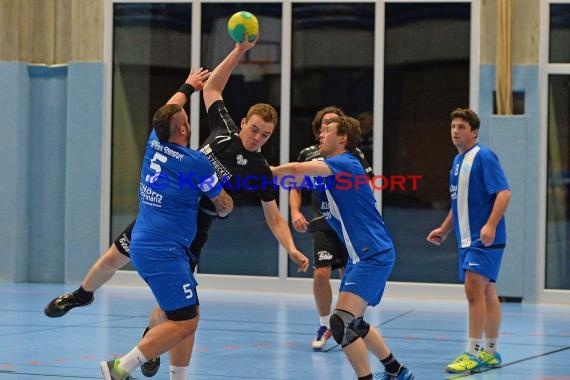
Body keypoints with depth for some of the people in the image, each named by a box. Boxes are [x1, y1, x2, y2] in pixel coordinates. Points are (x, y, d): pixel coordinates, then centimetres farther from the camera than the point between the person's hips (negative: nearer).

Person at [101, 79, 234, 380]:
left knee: (190, 315, 13)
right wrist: (223, 208, 28)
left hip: (142, 244, 9)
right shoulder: (196, 162, -11)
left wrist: (187, 88, 48)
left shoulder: (154, 143, 6)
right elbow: (224, 206, 5)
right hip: (164, 252, -9)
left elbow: (168, 112, 31)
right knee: (184, 323, -8)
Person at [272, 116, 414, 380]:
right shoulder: (326, 170, 15)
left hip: (374, 255, -10)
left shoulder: (346, 164, -15)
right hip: (359, 256, 10)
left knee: (341, 322, -19)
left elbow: (296, 169, -26)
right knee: (353, 323, 20)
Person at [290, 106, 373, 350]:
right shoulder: (308, 154, 6)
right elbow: (295, 187, 14)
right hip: (322, 225, 0)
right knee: (321, 274, -10)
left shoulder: (352, 153, 3)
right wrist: (295, 212, -2)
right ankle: (324, 326, 10)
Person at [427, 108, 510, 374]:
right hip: (467, 239, 9)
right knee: (486, 292, 13)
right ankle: (491, 353, 19)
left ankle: (473, 354, -12)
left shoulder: (484, 157, -11)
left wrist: (491, 225, -30)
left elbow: (503, 193, -20)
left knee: (474, 289, -14)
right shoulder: (458, 161, 15)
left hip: (485, 239, -9)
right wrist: (444, 230, 27)